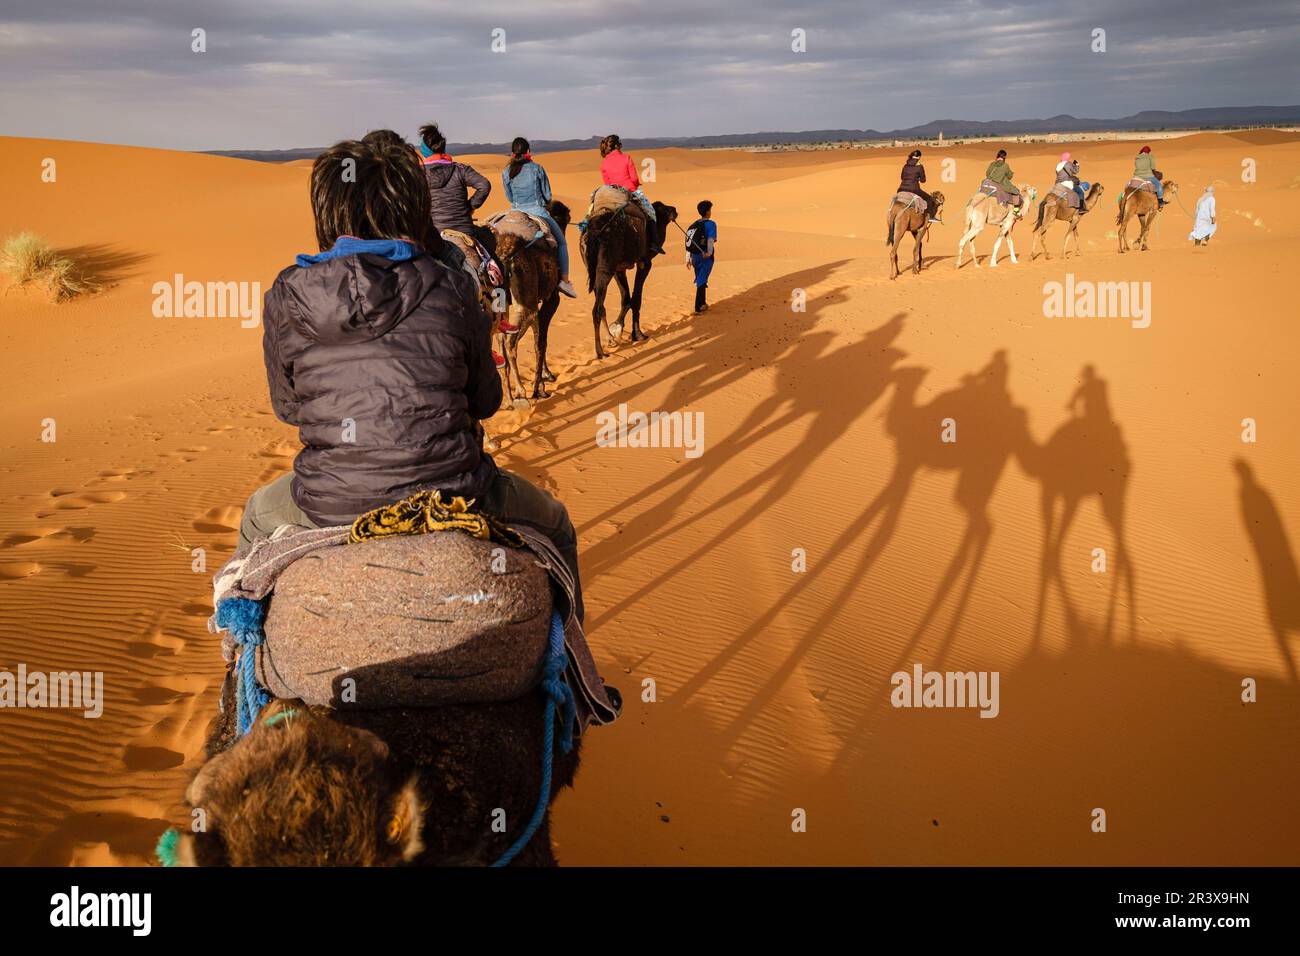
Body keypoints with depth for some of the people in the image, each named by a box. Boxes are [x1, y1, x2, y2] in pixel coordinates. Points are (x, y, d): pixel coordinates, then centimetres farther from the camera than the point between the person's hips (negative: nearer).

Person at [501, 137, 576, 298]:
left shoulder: (506, 172, 2)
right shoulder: (537, 168, -5)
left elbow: (509, 197, 11)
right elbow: (547, 195, 1)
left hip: (516, 212, 3)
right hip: (537, 211, -3)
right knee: (561, 241, 12)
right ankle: (564, 280, 4)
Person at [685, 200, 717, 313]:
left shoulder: (694, 224, 14)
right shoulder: (710, 224, -5)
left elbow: (688, 242, 12)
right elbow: (711, 239, -20)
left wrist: (688, 258, 14)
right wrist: (709, 252, -23)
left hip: (694, 256, 6)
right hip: (705, 256, -6)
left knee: (700, 279, 19)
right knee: (702, 280, -3)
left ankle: (702, 303, 30)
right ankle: (699, 306, -6)